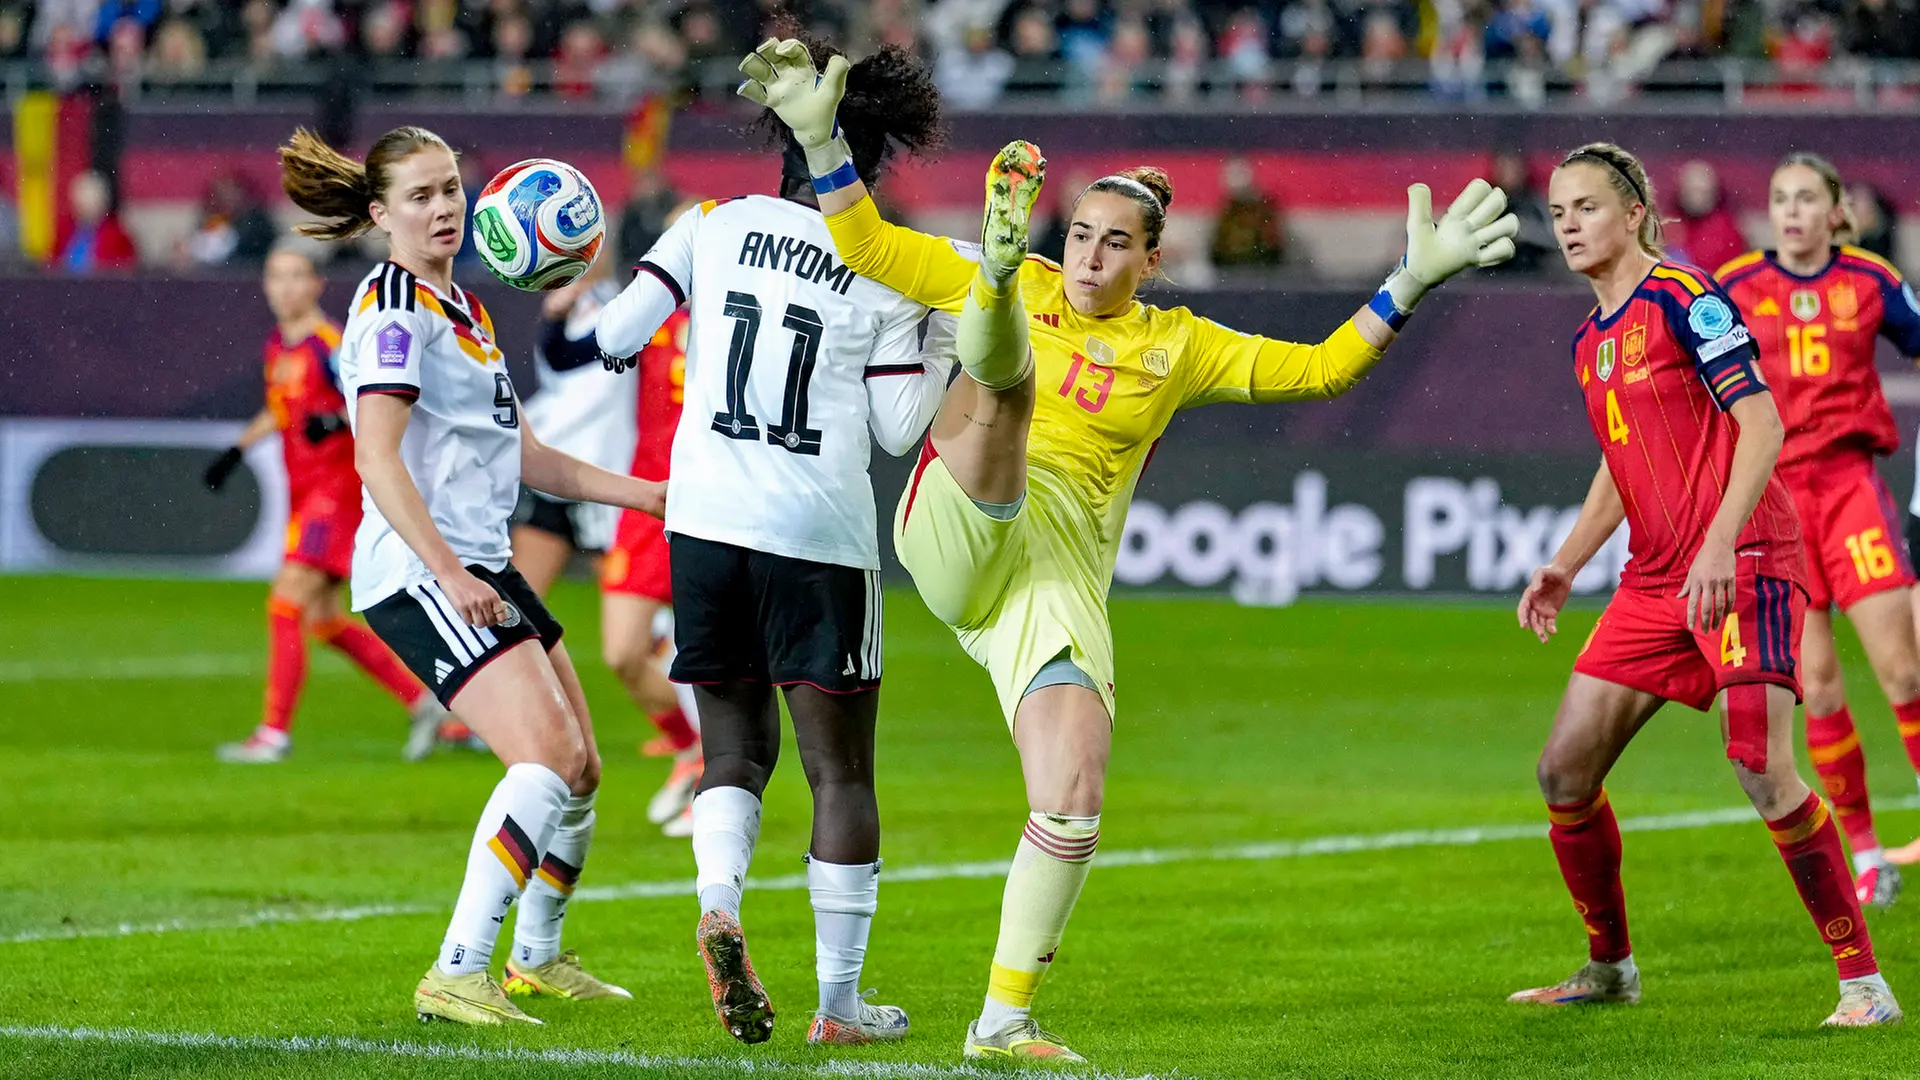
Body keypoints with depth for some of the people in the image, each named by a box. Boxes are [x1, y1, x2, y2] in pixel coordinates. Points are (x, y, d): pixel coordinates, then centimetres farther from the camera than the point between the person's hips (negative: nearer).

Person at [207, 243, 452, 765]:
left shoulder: (329, 344, -14)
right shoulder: (278, 345, 12)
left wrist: (337, 419, -36)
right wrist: (238, 449, 23)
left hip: (336, 491, -9)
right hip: (304, 493, 9)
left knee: (287, 605, -12)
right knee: (323, 620, 11)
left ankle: (275, 733, -7)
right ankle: (421, 699, 19)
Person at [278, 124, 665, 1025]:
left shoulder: (459, 307, 19)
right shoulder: (393, 309, -11)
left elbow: (520, 454, 25)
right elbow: (376, 459, -20)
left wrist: (648, 494, 23)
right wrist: (450, 576, -27)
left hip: (480, 568, 10)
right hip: (419, 575, -10)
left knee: (579, 765, 15)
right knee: (547, 755, -22)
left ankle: (537, 957, 34)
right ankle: (456, 975, -25)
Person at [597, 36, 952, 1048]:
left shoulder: (714, 226, 3)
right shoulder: (887, 273, -2)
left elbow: (613, 335, 4)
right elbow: (899, 426, 0)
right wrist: (941, 336, 13)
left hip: (705, 519, 3)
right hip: (821, 536, -3)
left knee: (734, 751, 13)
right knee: (840, 768, 6)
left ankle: (718, 904, -18)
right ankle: (838, 1001, 5)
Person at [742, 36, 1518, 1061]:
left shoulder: (1176, 346, 17)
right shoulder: (1023, 287, 13)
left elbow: (1316, 367, 14)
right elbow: (867, 245, 10)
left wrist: (1410, 282, 7)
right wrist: (819, 138, -1)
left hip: (1059, 575, 2)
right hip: (954, 539, -2)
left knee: (1073, 798, -12)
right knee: (1007, 375, -30)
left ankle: (1005, 1018, 1)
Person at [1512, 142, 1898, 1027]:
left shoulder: (1685, 300, -9)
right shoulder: (1591, 340, 16)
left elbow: (1762, 424, -16)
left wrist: (1722, 544, -25)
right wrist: (1567, 565, 17)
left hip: (1743, 563, -8)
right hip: (1653, 580, 8)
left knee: (1761, 768, -21)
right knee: (1564, 773, 4)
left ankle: (1864, 981, -12)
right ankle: (1609, 968, 21)